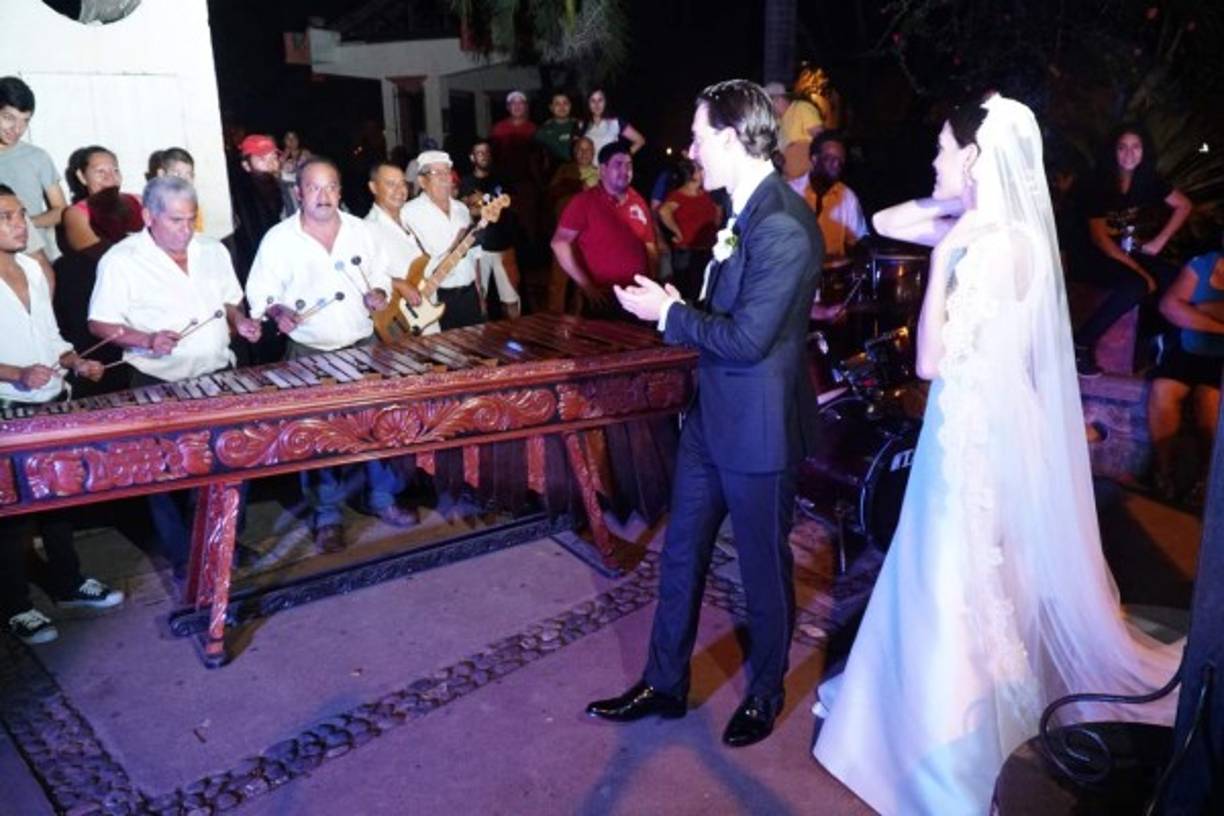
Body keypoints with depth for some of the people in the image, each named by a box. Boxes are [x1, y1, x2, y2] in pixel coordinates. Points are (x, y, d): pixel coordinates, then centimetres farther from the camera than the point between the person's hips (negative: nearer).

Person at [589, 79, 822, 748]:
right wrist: (674, 304, -1)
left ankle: (765, 693, 36)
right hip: (712, 415, 9)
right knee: (680, 554, 17)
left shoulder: (783, 229, -23)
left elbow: (747, 338, -26)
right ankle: (664, 685, 34)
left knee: (764, 566, 12)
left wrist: (668, 313, -14)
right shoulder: (743, 209, 7)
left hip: (757, 429, -9)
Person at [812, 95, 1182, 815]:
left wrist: (942, 253, -23)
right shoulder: (985, 231, 3)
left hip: (978, 435, -9)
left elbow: (931, 359, -25)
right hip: (975, 426, 9)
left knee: (960, 589, 6)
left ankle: (959, 755, 26)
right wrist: (951, 209, -1)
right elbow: (886, 223, 12)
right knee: (950, 580, 22)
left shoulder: (995, 247, -23)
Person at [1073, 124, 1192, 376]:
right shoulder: (1100, 186, -9)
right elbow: (1100, 237, -14)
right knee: (1136, 285, -34)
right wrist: (1139, 270, -19)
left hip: (1138, 256, 5)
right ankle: (1081, 344, -26)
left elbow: (1184, 206, 17)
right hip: (1101, 260, -5)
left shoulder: (1148, 181, 5)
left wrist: (1159, 242, 4)